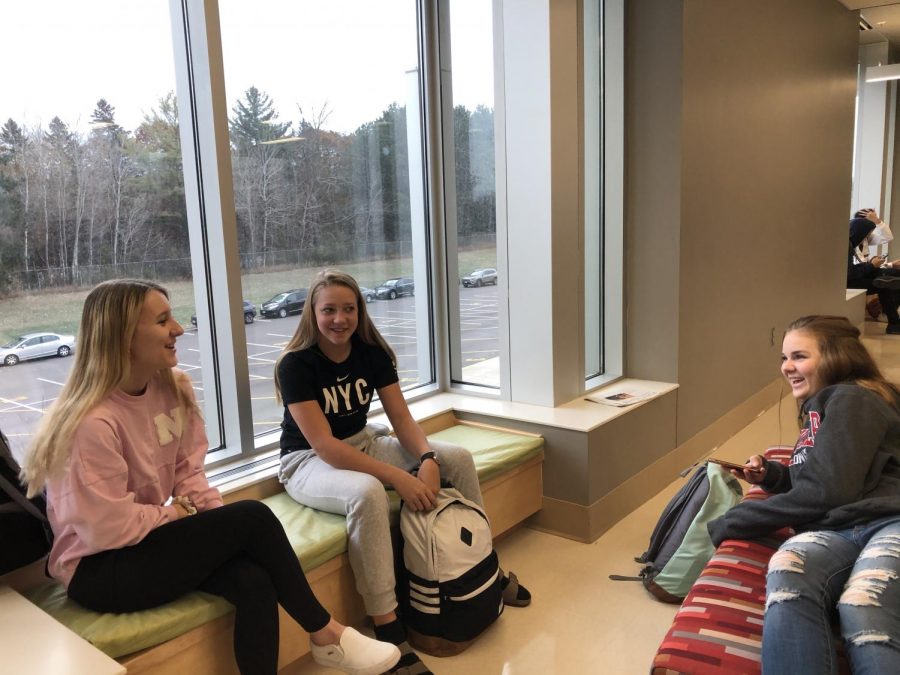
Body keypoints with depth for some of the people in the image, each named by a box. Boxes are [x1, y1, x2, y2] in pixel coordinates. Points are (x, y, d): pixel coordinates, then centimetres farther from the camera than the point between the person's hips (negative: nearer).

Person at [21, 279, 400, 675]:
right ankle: (324, 635, -2)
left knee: (254, 580, -23)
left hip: (148, 541, 7)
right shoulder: (93, 423, -25)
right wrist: (177, 512, -8)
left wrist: (218, 520, -11)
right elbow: (107, 528, -23)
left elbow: (188, 472, 4)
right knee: (253, 518, -20)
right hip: (98, 570, -7)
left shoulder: (172, 387, 0)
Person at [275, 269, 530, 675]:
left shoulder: (372, 353, -5)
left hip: (362, 444, 6)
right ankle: (388, 631, -30)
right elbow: (324, 446, -28)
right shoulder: (296, 365, -22)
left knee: (459, 458, -6)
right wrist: (399, 478, -34)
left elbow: (402, 418, -5)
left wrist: (428, 459, -27)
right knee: (367, 493, -40)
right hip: (308, 461, -6)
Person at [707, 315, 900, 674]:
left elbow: (826, 490, -9)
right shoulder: (820, 408, 29)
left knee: (861, 609, -39)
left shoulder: (852, 399, 3)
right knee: (786, 568, -32)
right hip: (834, 533, 6)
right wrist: (771, 474, 16)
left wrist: (732, 522, -5)